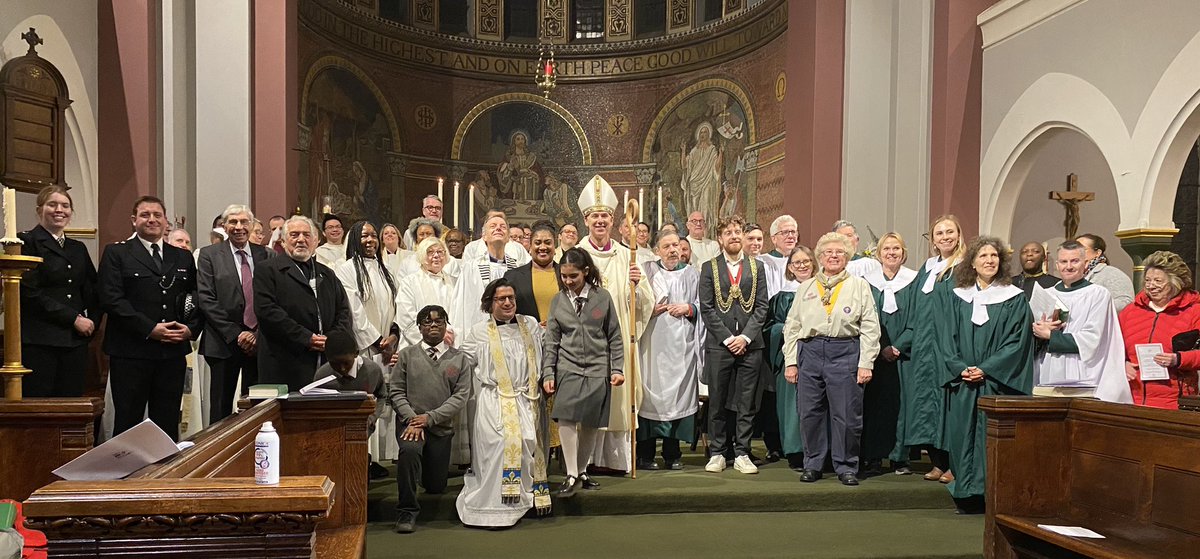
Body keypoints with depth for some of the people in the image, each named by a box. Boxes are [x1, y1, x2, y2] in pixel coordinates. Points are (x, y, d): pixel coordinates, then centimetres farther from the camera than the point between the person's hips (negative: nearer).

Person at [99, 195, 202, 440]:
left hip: (173, 353, 4)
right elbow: (111, 299, -8)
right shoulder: (116, 253, 3)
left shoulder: (184, 258, 16)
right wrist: (150, 329, -14)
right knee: (128, 424, 2)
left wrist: (191, 328, -3)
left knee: (168, 426, 8)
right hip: (131, 353, -3)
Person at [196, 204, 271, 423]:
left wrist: (257, 334, -7)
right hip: (224, 343, -1)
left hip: (259, 341, 2)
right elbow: (206, 300, -5)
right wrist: (236, 335, -11)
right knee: (221, 409, 4)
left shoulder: (265, 255, 9)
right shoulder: (209, 255, 3)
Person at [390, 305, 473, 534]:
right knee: (409, 450, -36)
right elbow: (395, 392, 0)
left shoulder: (459, 359, 5)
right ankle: (407, 510, -18)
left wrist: (430, 417, -14)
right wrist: (412, 418, -15)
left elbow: (461, 396, -3)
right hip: (410, 421, -1)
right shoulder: (407, 355, 5)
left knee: (436, 487, 7)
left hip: (441, 427, 2)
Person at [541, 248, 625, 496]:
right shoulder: (558, 301, 6)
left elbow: (614, 337, 6)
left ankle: (582, 471, 22)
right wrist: (548, 373, 0)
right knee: (566, 418, -17)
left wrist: (617, 369, 0)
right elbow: (551, 341, 7)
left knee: (591, 425, 5)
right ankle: (571, 475, -9)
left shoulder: (603, 297, 2)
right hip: (568, 369, 0)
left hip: (598, 369, 0)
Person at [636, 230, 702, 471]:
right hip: (654, 342, -2)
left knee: (678, 393, 1)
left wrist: (688, 308, -3)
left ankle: (672, 454, 12)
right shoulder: (648, 271, 6)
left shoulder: (691, 274, 14)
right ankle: (645, 455, 4)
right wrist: (651, 309, -12)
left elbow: (702, 306, 15)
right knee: (652, 392, -4)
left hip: (681, 344, 2)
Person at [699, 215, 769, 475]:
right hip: (718, 345, -1)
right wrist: (726, 338, -9)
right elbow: (706, 308, -1)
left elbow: (762, 307, 5)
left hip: (750, 344, 1)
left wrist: (746, 336, -8)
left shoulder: (757, 267, 11)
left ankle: (742, 454, 14)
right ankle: (717, 453, 14)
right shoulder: (709, 267, 6)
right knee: (717, 402, 4)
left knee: (746, 403, 5)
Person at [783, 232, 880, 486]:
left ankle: (846, 466, 14)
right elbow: (792, 325, 13)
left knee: (847, 414, -1)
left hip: (845, 353, -2)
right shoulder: (805, 287, 15)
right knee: (809, 412, 4)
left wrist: (866, 363, -5)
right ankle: (813, 464, 18)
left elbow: (870, 327, 3)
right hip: (810, 351, 2)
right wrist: (790, 361, 5)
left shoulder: (859, 286, 8)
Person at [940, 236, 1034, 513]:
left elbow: (1017, 341, -5)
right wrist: (961, 368, -9)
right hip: (961, 381, 3)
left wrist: (986, 369, -13)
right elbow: (947, 338, 6)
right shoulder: (957, 297, 10)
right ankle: (966, 496, 11)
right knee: (962, 436, 3)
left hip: (997, 382, -2)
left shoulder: (1014, 298, 3)